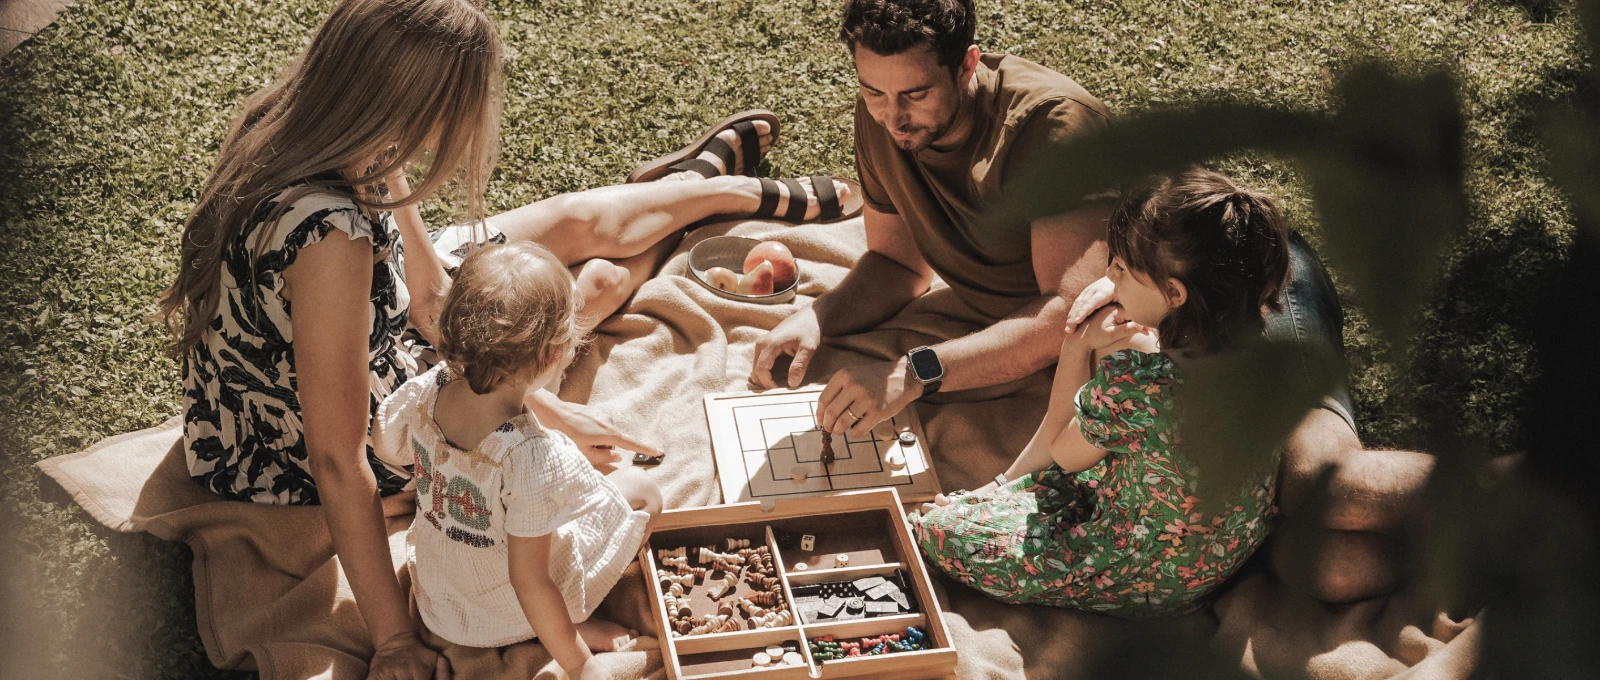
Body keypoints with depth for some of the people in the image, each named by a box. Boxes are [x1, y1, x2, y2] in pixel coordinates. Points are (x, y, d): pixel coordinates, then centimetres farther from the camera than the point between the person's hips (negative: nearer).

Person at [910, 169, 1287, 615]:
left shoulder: (1134, 378, -36)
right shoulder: (1258, 341, -15)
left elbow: (1065, 453, -10)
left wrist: (1077, 348, -3)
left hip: (1150, 580, -8)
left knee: (938, 531, -2)